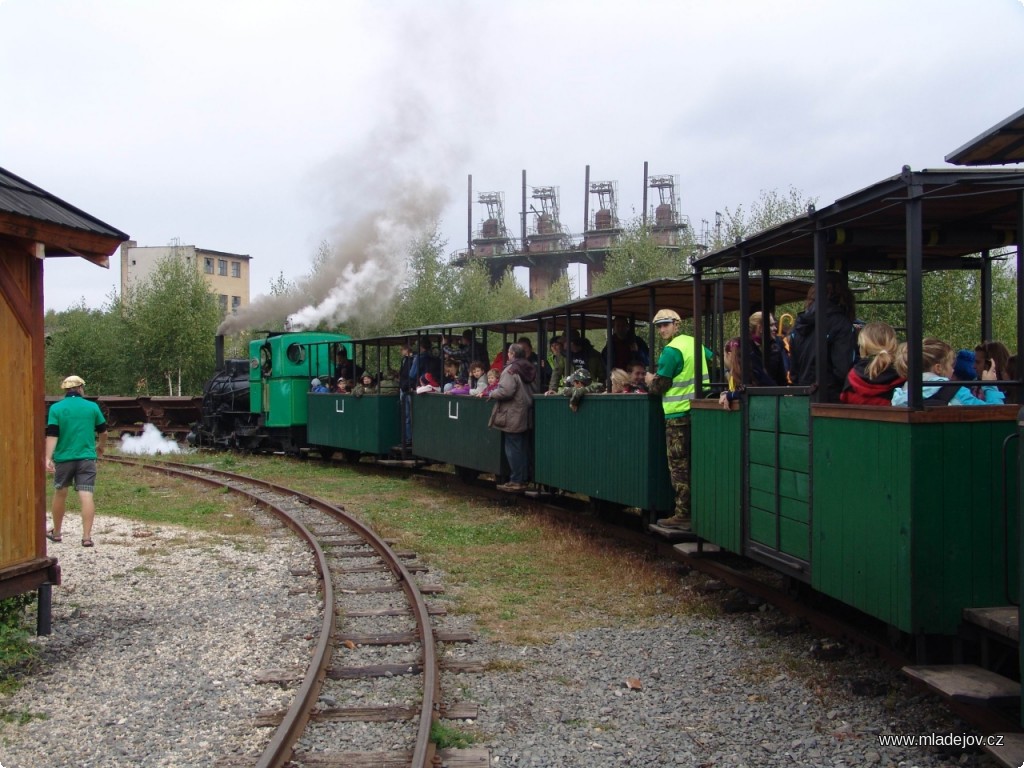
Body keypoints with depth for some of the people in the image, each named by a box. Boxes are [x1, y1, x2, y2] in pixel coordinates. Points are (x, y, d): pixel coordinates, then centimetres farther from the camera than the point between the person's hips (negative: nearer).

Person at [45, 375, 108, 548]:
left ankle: (56, 532, 31)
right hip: (86, 458, -1)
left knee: (60, 494, 18)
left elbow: (52, 435, -11)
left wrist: (48, 458, -15)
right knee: (87, 496, -6)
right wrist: (101, 446, 33)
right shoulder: (92, 407, 2)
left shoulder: (56, 408, -2)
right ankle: (87, 536, -13)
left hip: (64, 458, 1)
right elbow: (103, 431, 14)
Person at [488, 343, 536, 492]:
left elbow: (506, 391, -25)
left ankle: (516, 481, -3)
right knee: (523, 447, 15)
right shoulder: (527, 369, 10)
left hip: (513, 415, -9)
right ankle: (524, 478, 21)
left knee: (513, 448, -4)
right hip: (524, 414, 9)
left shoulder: (511, 370, -16)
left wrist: (493, 394, -6)